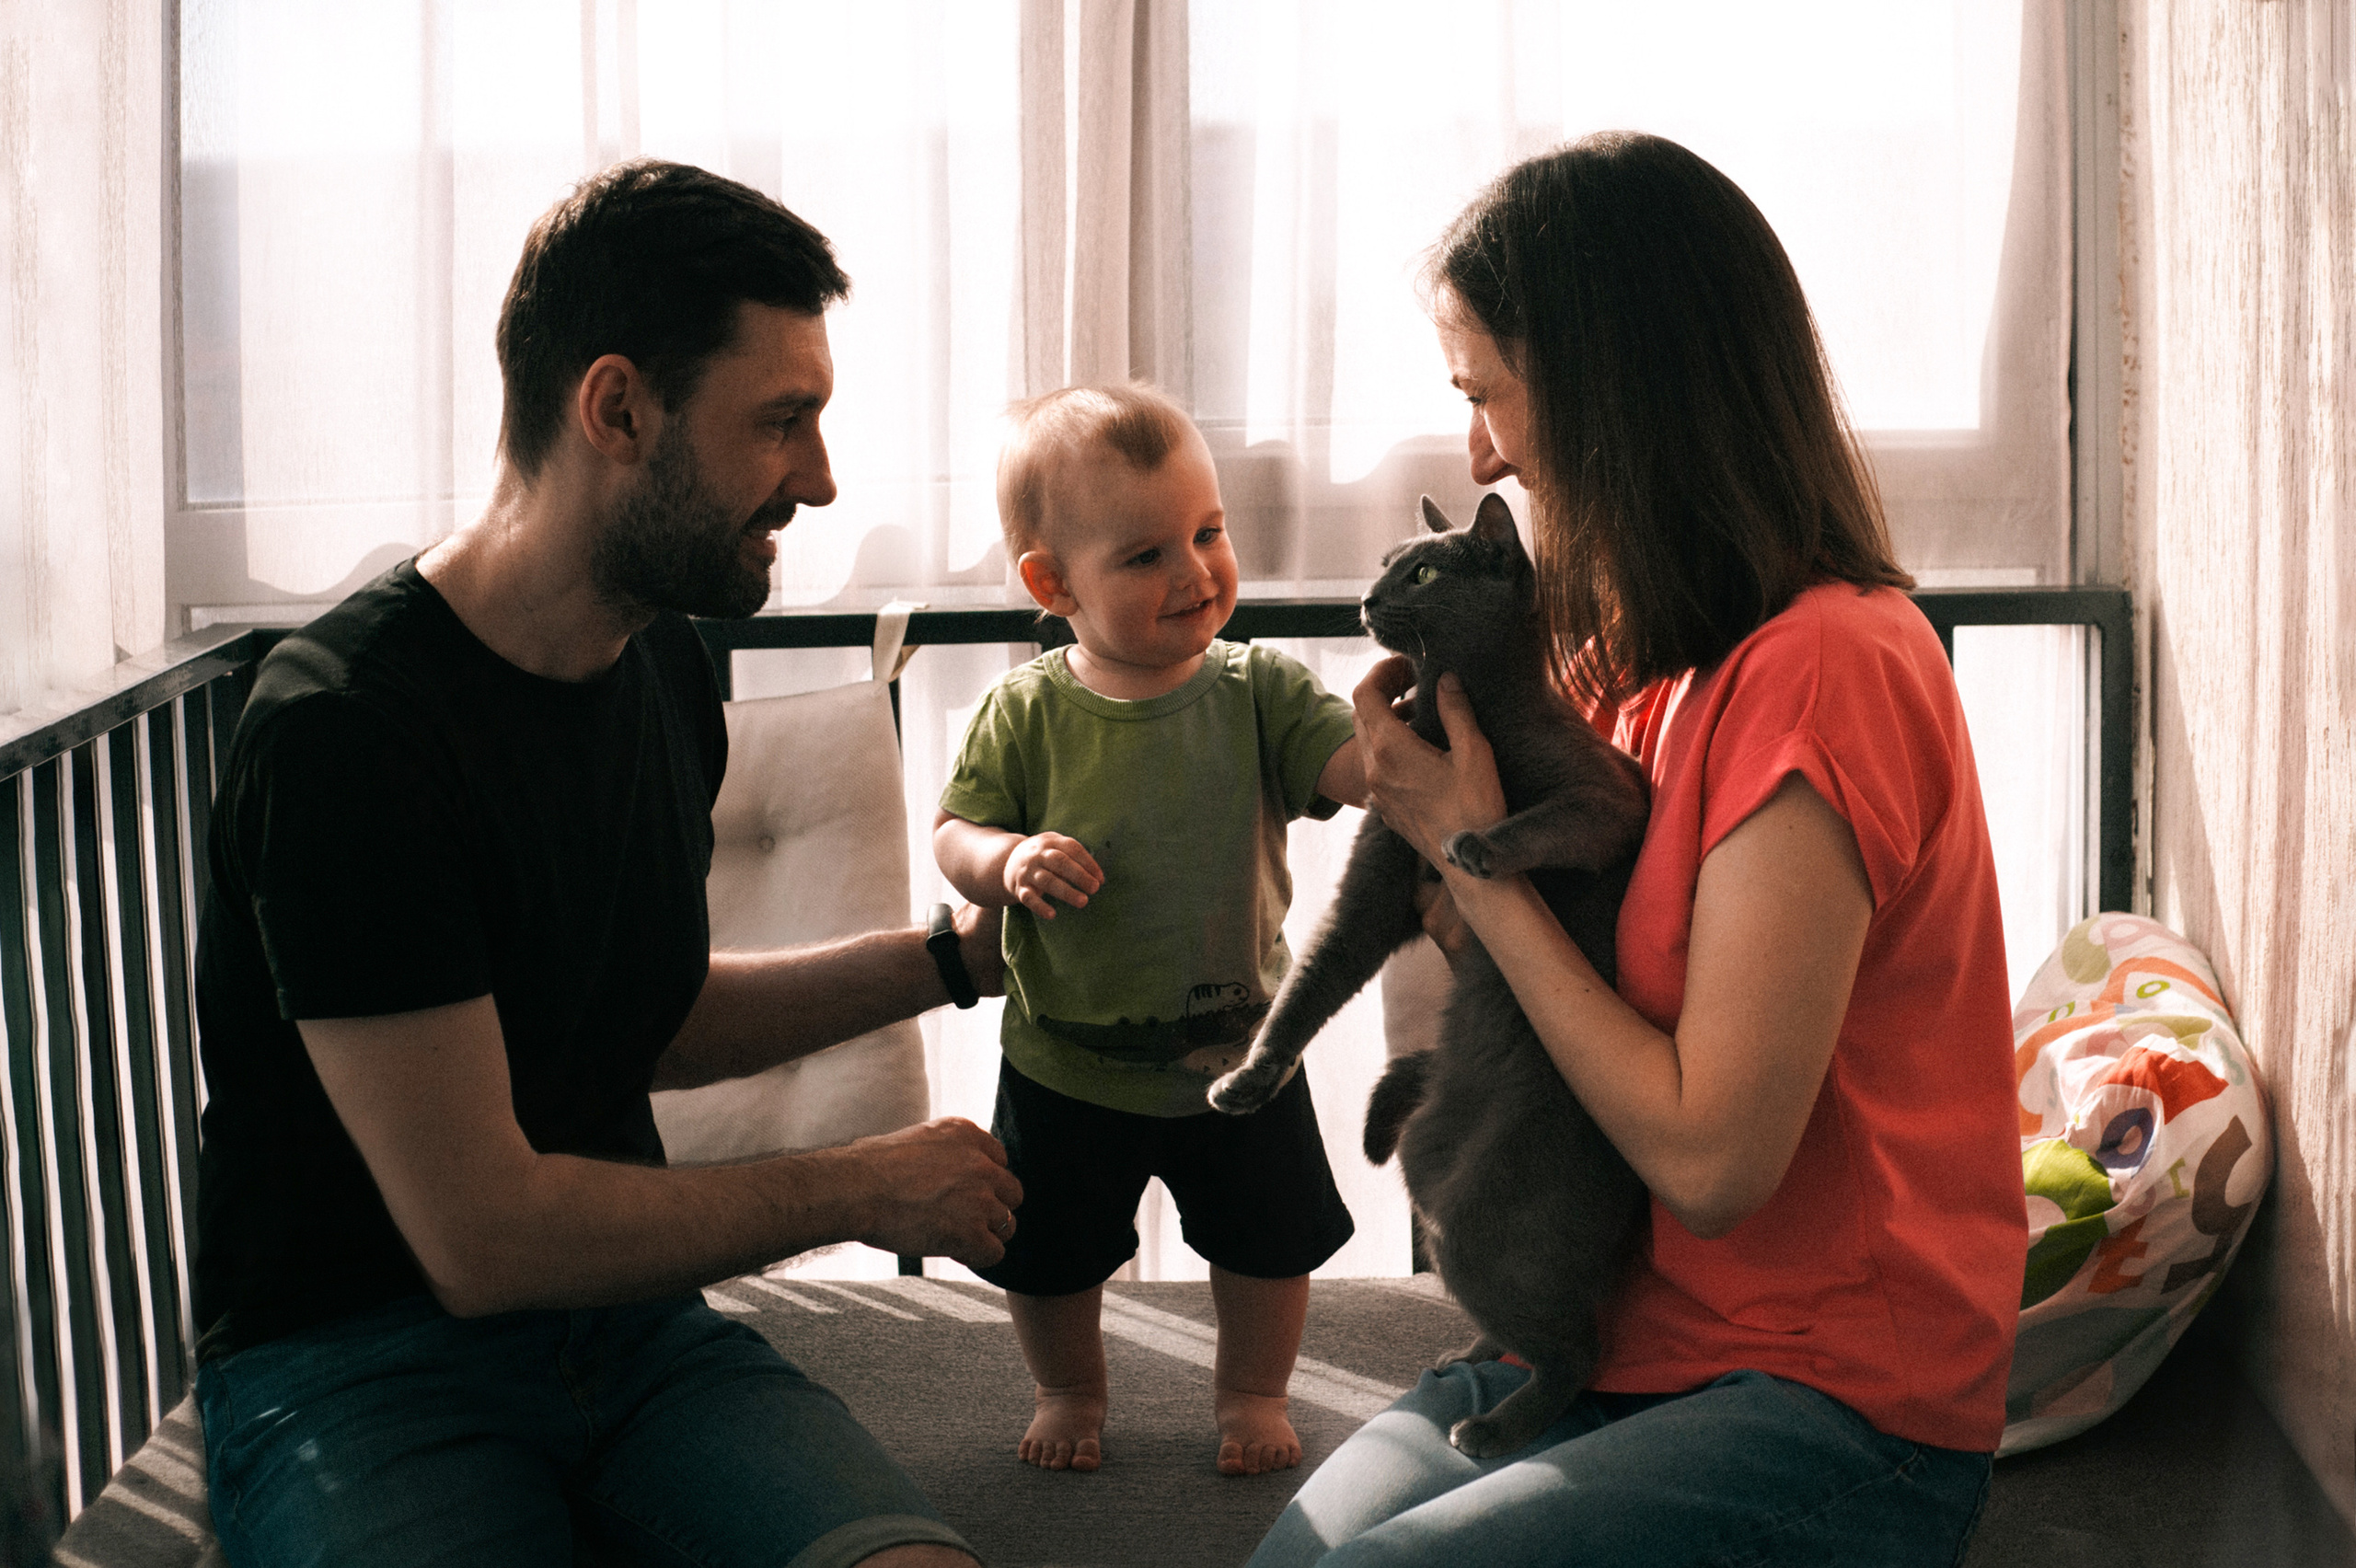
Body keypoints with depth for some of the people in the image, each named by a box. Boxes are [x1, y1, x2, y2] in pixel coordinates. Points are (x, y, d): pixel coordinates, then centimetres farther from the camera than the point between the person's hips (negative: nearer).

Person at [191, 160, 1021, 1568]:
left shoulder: (666, 663, 8)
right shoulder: (346, 728, -19)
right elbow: (481, 1237, -19)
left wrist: (949, 958, 12)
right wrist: (861, 1191, -8)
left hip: (629, 1314, 6)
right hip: (356, 1369, -6)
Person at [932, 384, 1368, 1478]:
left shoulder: (1254, 693, -11)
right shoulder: (1026, 713, -12)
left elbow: (1356, 763, -22)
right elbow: (952, 832, -6)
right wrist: (1008, 861, -28)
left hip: (1239, 1048, 0)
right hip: (1066, 1061, 0)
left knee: (1270, 1240, 15)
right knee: (1046, 1255, 16)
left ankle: (1251, 1392, 42)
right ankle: (1069, 1390, 45)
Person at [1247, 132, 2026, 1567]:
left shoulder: (1826, 667, -19)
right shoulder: (1658, 661, 11)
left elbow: (1712, 1153, -21)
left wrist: (1477, 855, -13)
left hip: (1837, 1409, -7)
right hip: (1647, 1337, 7)